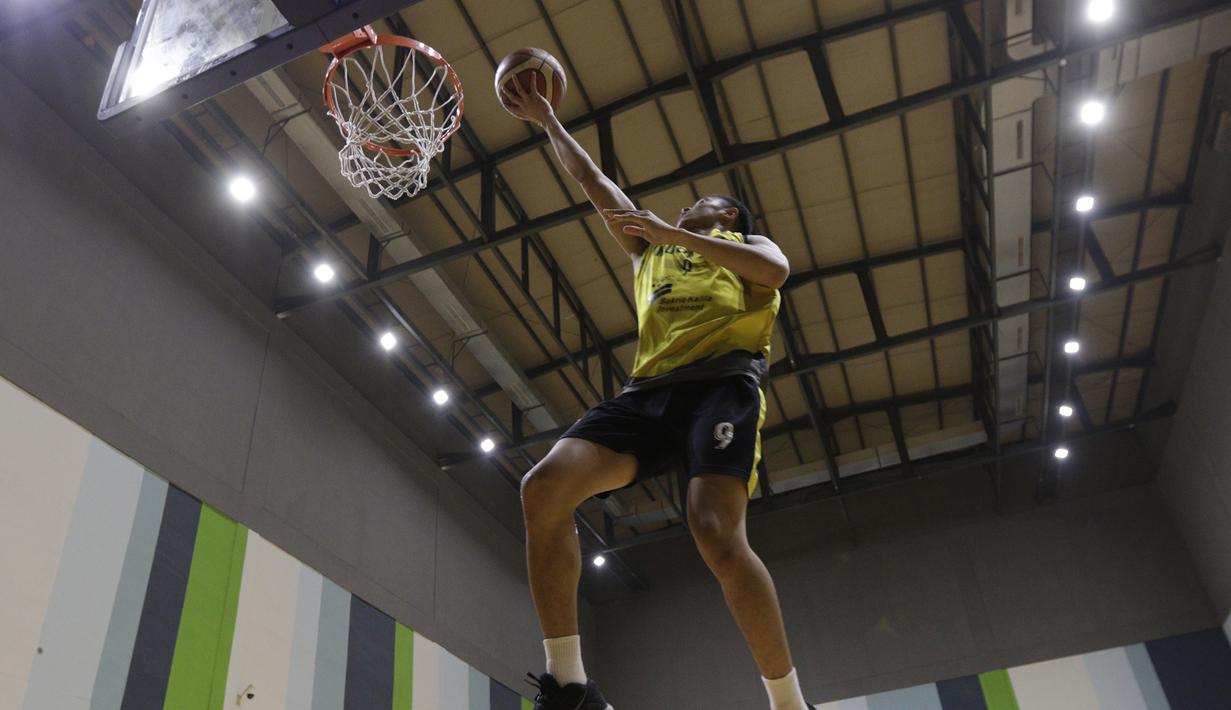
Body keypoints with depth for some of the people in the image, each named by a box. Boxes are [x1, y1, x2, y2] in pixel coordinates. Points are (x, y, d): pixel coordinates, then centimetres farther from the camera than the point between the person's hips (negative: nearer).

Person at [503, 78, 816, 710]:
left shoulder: (746, 243, 24)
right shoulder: (648, 249, 38)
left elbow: (776, 270, -2)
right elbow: (593, 181, 42)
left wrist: (670, 230, -6)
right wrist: (547, 121, 45)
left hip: (721, 380, -4)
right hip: (648, 389, 5)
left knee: (717, 533, -27)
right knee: (543, 487, -19)